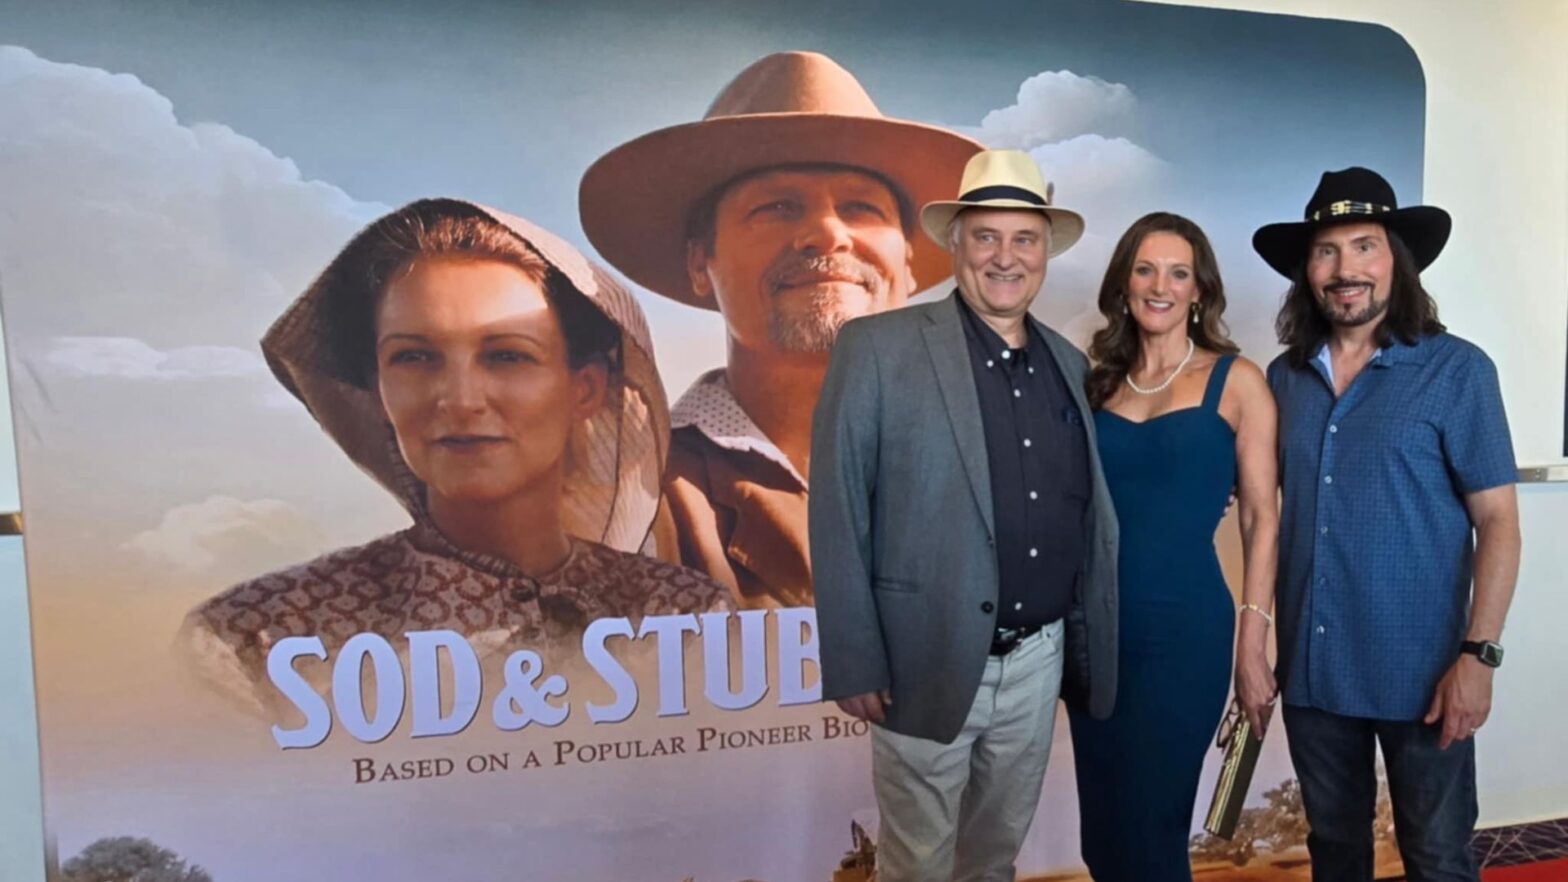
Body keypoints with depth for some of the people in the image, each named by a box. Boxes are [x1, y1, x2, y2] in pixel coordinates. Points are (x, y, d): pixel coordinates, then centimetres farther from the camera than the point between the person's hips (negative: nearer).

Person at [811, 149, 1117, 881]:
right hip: (929, 659, -5)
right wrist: (853, 662, -14)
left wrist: (1085, 644, 8)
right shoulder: (878, 348, -11)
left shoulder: (1067, 362, 7)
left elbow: (1084, 510, 11)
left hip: (1039, 658, 5)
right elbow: (837, 515, -12)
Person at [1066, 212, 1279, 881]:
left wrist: (1252, 641, -8)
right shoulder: (1100, 381, 8)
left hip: (1185, 629, -4)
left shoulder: (1235, 379, -2)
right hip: (1095, 627, 4)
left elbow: (1262, 517, -4)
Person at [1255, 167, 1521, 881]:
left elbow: (1497, 521, -9)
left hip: (1420, 672, -3)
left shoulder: (1456, 370, -8)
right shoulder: (1285, 378, 3)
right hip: (1311, 667, 4)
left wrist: (1478, 654, -15)